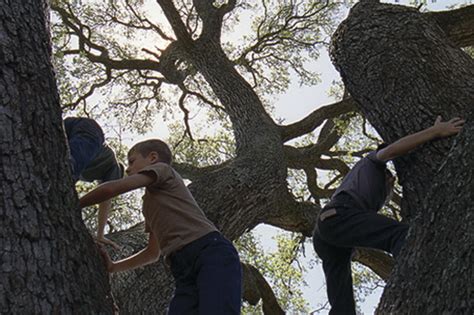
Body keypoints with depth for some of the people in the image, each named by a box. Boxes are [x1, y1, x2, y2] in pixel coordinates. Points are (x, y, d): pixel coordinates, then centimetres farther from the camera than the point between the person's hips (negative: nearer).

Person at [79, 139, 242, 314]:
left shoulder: (162, 169, 13)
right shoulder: (150, 204, 34)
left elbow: (111, 189, 3)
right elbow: (153, 252, 37)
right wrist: (113, 267, 30)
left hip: (212, 255, -8)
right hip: (186, 270, 8)